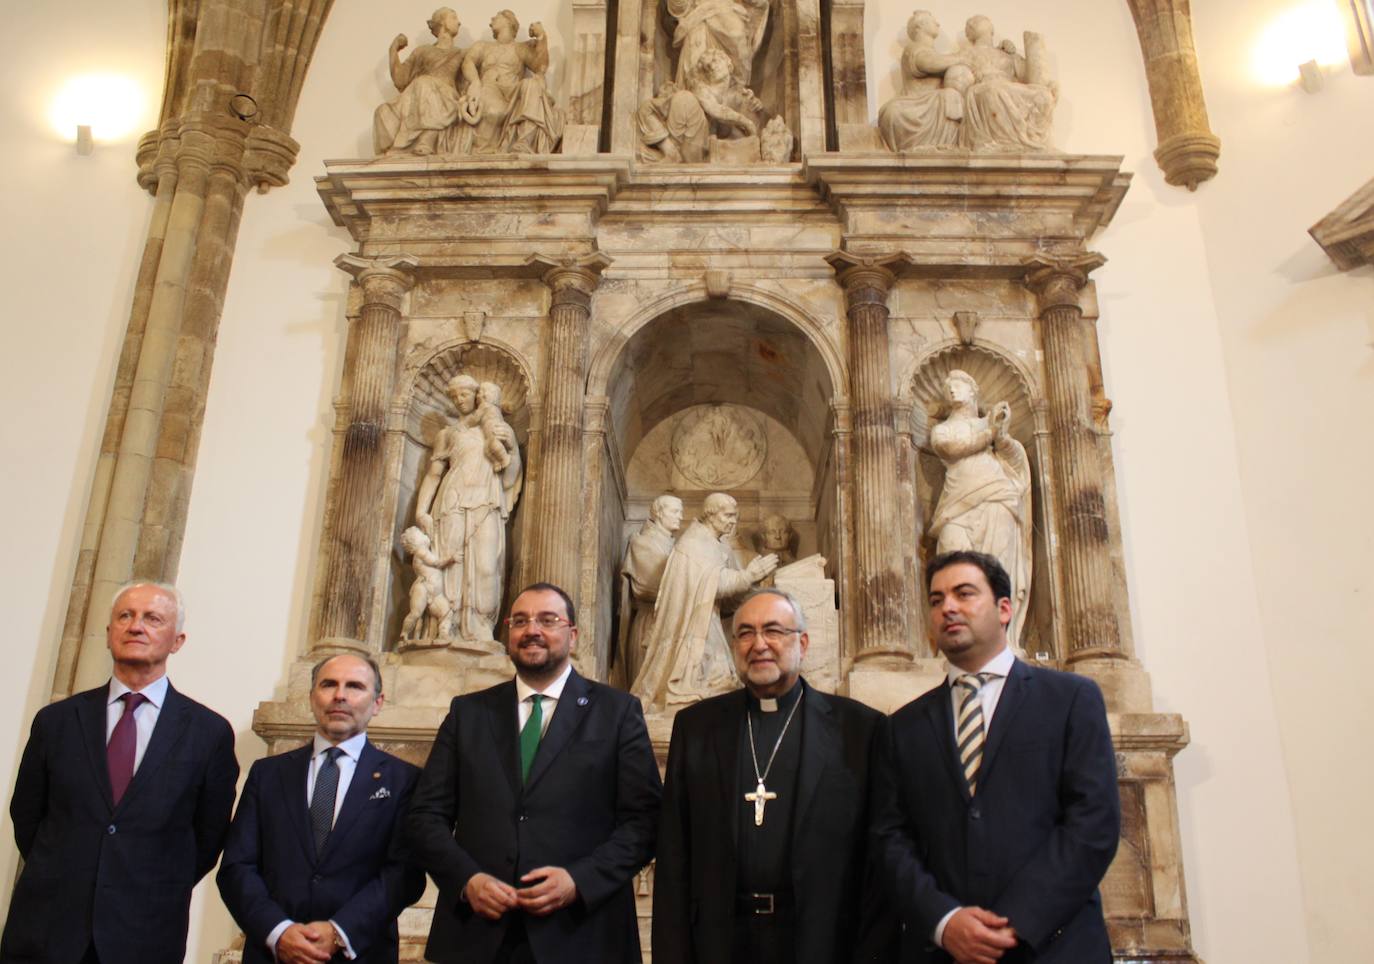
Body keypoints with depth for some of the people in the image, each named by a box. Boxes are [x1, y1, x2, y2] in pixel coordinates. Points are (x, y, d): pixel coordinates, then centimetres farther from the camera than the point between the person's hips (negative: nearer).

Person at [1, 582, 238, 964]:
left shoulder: (210, 731, -4)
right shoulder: (55, 720, 2)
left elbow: (209, 836, 4)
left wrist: (159, 898, 5)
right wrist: (59, 880, 8)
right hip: (43, 933, 2)